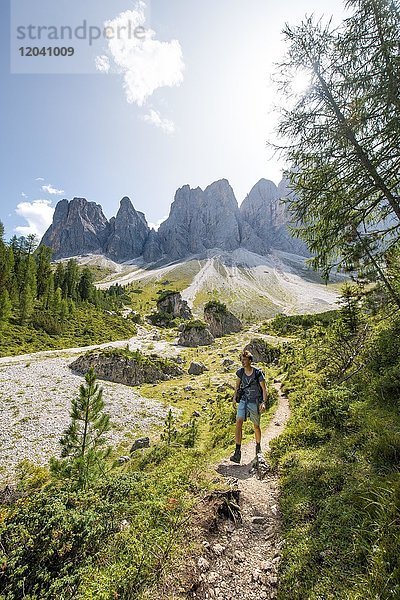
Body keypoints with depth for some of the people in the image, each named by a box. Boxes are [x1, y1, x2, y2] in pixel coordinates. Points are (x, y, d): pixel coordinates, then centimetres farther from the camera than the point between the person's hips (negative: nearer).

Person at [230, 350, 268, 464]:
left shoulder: (258, 373, -16)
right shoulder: (240, 372, -4)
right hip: (243, 400, 3)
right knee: (238, 422, -14)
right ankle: (238, 452, -11)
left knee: (256, 426, 13)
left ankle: (258, 445, 40)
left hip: (255, 402, -3)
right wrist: (234, 398, 16)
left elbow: (264, 389, -10)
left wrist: (264, 402, -20)